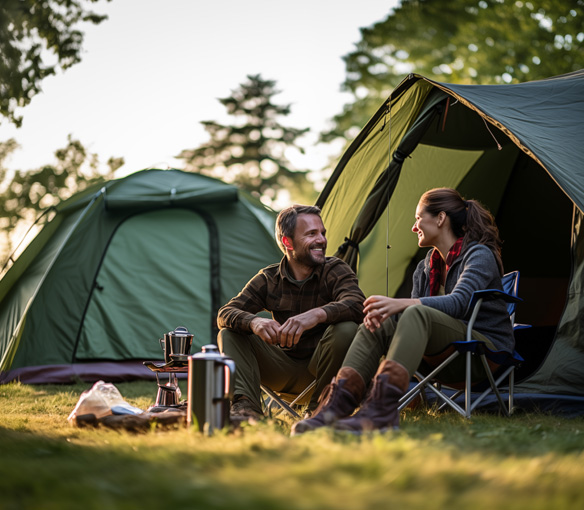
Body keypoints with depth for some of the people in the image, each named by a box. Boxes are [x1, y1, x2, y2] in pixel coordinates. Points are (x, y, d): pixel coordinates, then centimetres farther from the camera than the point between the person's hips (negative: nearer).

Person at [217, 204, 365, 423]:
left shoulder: (335, 271, -9)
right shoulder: (268, 279, -2)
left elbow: (357, 305, -30)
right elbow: (225, 314, -11)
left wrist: (317, 314, -50)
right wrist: (254, 321, -35)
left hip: (320, 367, -2)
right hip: (284, 371, 3)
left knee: (346, 329, -32)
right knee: (229, 333, -13)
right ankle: (245, 406, -29)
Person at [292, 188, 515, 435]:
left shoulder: (480, 255, -9)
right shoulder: (425, 267, 15)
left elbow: (458, 302, -26)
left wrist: (402, 304, -40)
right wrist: (383, 311, -18)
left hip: (486, 353, -7)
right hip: (445, 359, 7)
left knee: (417, 314, -33)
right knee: (378, 325, -16)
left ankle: (382, 408, -50)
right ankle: (337, 404, -33)